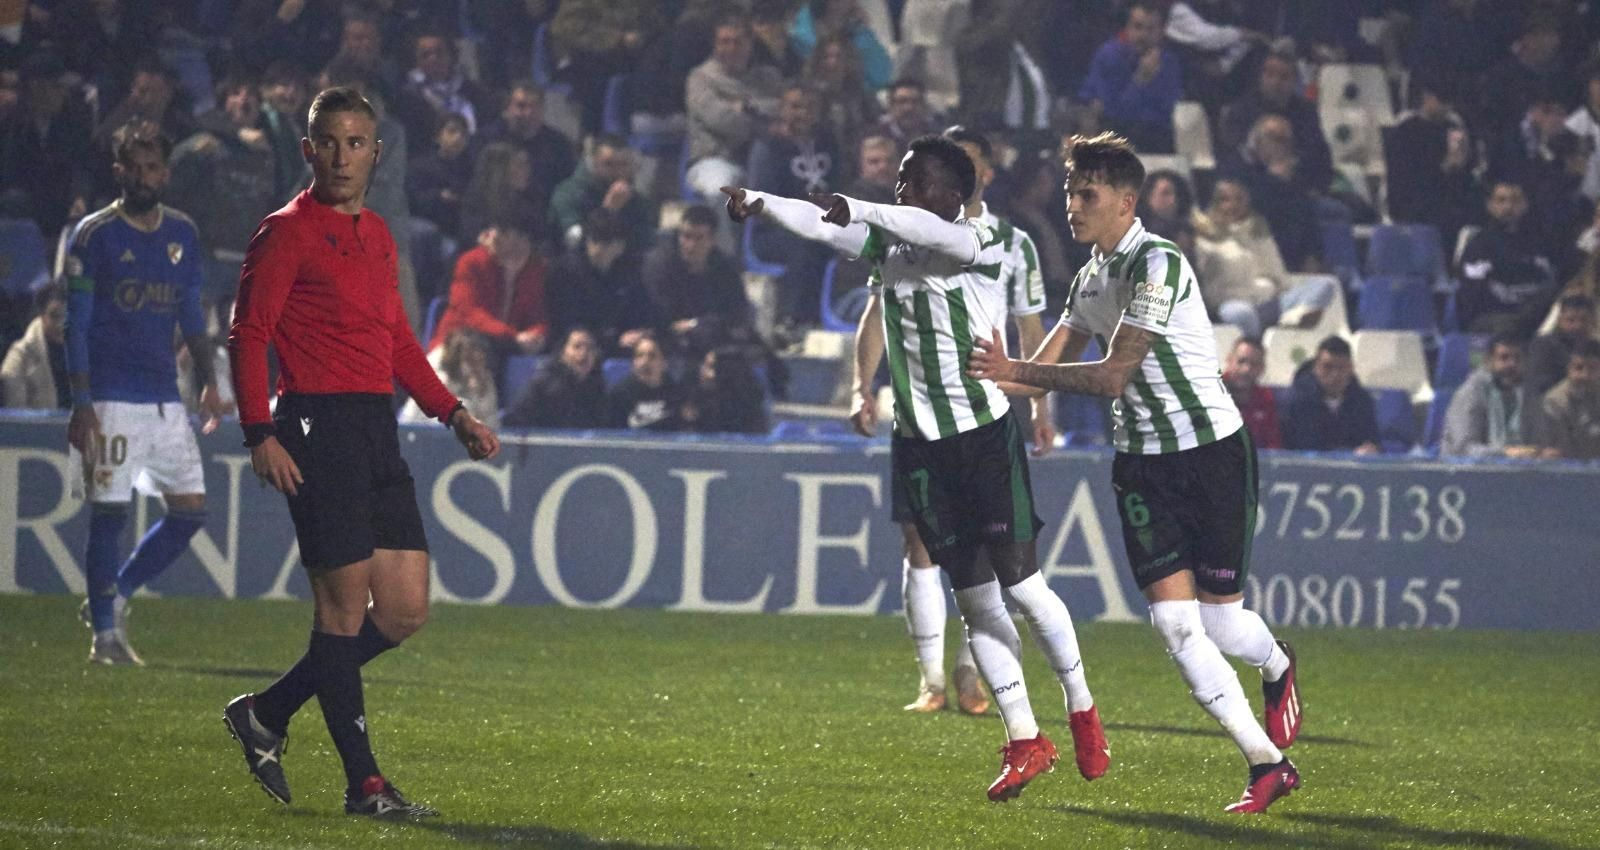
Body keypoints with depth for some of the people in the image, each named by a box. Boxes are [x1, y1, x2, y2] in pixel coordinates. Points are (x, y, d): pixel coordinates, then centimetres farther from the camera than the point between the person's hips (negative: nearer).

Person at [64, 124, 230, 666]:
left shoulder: (182, 234, 10)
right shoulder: (94, 236, -5)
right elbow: (77, 325, -6)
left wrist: (208, 383, 11)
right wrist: (81, 406, -12)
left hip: (165, 398, 6)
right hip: (111, 400, -6)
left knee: (190, 510, 3)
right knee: (109, 514, -6)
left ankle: (113, 597, 18)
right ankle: (105, 633, 1)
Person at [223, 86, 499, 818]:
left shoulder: (377, 237, 18)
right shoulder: (288, 232, -5)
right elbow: (247, 336, -9)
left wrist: (453, 414, 19)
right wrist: (260, 434, -18)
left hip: (377, 428, 8)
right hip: (318, 423, -8)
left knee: (406, 611, 5)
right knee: (344, 604, -6)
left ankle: (266, 715, 19)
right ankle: (363, 783, -2)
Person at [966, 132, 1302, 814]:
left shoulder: (1157, 264, -18)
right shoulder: (1090, 278, 9)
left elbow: (1112, 376, -24)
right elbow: (1048, 368, 14)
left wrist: (1013, 370, -26)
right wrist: (986, 374, -4)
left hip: (1211, 452, -6)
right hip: (1141, 463, 6)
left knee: (1218, 620, -1)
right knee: (1174, 622, -7)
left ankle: (1276, 664, 37)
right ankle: (1268, 766, 1)